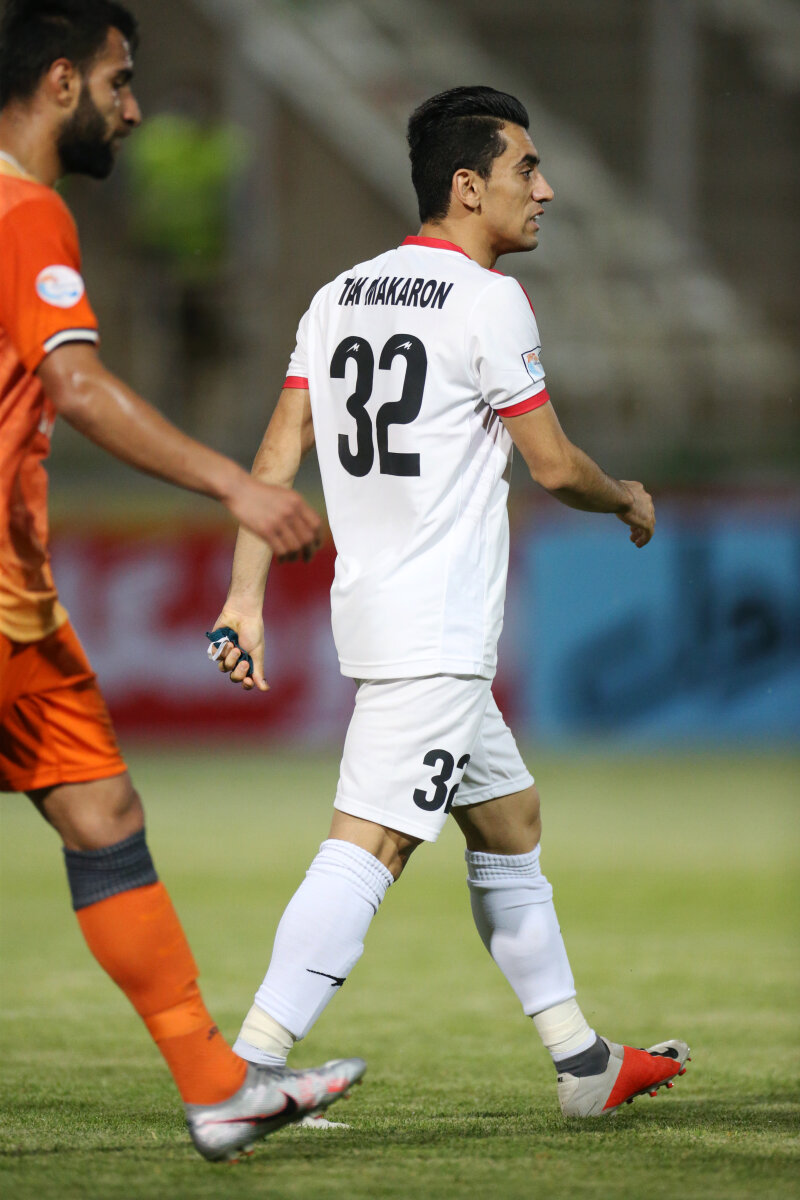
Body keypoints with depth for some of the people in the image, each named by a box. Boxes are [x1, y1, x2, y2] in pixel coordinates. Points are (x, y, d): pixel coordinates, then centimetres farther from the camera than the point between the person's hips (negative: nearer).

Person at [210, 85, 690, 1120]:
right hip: (435, 634, -10)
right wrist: (631, 501, 14)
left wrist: (247, 597, 5)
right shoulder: (486, 300, -11)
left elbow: (275, 461, 6)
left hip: (374, 609, 10)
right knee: (369, 845, -14)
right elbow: (553, 464, -5)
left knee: (509, 820, 19)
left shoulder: (339, 297, 11)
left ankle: (584, 1065, 26)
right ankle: (247, 1073, -22)